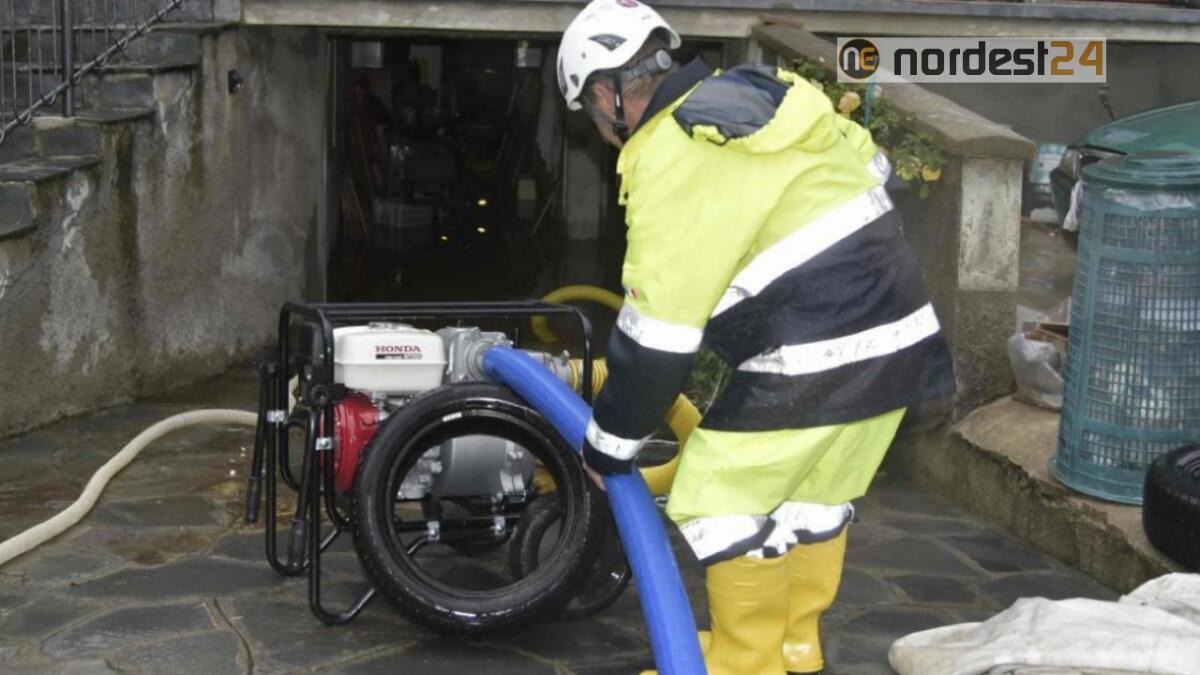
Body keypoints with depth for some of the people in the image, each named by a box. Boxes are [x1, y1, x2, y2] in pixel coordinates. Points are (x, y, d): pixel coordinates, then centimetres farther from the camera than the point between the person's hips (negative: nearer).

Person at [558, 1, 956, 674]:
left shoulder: (670, 159, -12)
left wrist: (608, 447, 0)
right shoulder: (757, 93, 13)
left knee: (722, 498, 5)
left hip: (814, 359, -9)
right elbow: (868, 163, 22)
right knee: (815, 495, 22)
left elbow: (658, 336, -12)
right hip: (899, 336, 9)